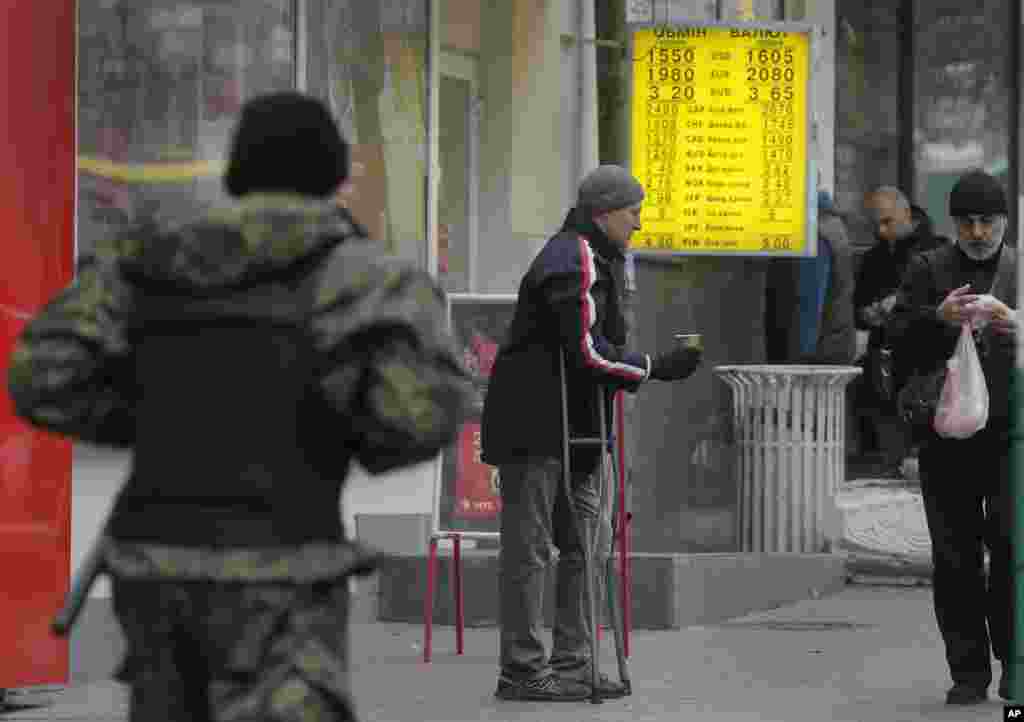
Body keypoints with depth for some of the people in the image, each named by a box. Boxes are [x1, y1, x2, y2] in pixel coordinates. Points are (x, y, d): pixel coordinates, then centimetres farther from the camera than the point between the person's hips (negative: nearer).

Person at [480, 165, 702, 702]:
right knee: (529, 546, -6)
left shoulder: (593, 258, 19)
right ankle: (521, 670, -3)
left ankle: (572, 664, 17)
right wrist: (657, 368, -15)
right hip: (535, 425, -11)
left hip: (569, 427, 11)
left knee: (583, 542, 12)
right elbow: (588, 352, -22)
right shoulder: (574, 264, -15)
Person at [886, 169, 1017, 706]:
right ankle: (968, 670, 8)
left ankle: (1013, 661, 3)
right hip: (947, 434, 1)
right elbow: (898, 340, 1)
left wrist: (1018, 330, -15)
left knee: (1011, 545, -10)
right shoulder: (928, 270, 9)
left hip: (1010, 434, -1)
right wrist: (937, 317, -18)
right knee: (955, 556, 2)